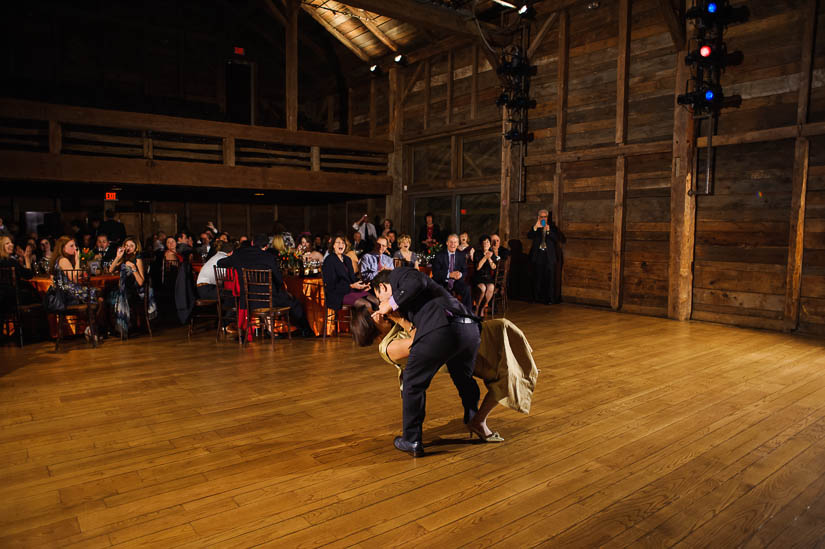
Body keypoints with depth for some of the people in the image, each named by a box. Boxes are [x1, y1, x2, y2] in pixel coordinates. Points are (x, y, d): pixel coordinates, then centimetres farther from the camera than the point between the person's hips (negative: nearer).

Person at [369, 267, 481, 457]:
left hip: (442, 329, -9)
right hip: (470, 328, 9)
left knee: (413, 384, 9)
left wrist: (392, 304, 6)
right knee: (464, 378, 31)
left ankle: (412, 441, 19)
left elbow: (417, 283, -4)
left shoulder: (398, 274, 15)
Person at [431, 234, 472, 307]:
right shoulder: (439, 255, -2)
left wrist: (460, 274, -19)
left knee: (467, 289, -26)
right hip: (442, 282, -2)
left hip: (456, 282, 2)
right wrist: (450, 274, -23)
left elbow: (465, 270, 7)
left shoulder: (461, 255, 9)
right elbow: (435, 272, -10)